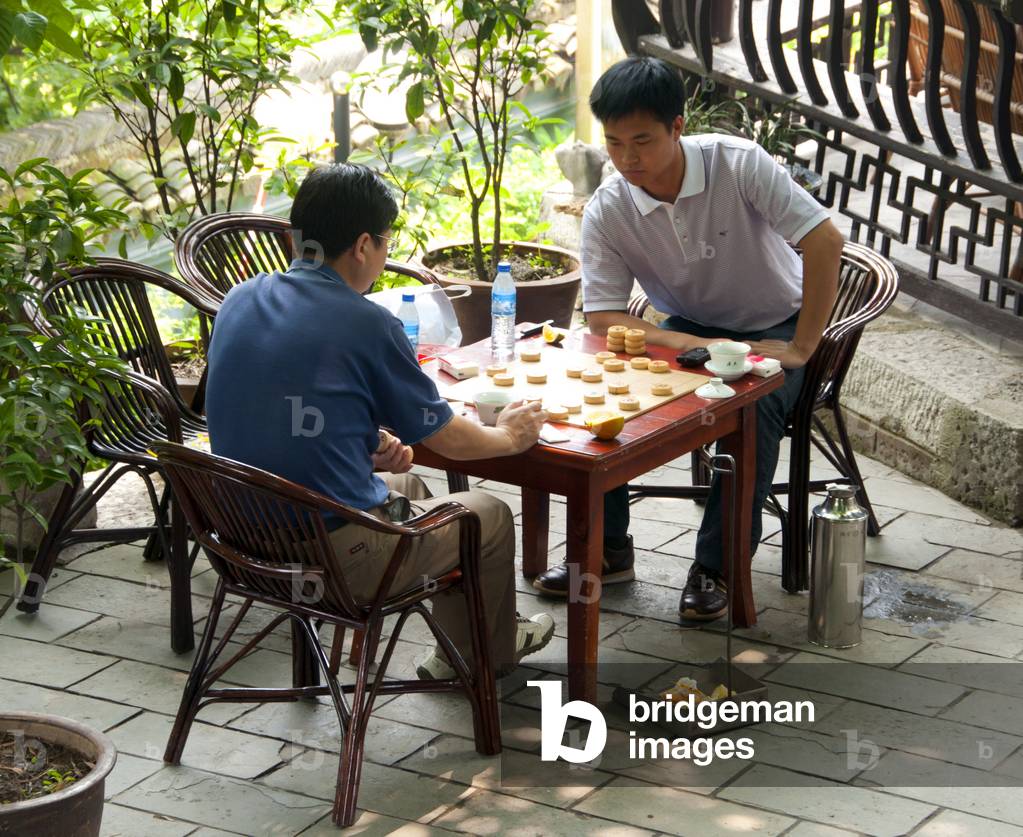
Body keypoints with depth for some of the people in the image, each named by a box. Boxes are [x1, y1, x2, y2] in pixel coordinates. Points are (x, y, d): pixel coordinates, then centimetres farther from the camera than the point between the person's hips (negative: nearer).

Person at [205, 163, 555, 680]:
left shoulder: (240, 302, 3)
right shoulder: (366, 325, -17)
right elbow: (448, 439, -4)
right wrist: (509, 436, 17)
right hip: (335, 557, -8)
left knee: (406, 487, 33)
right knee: (490, 516, 17)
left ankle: (456, 653, 47)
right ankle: (488, 653, 42)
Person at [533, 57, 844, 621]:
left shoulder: (738, 164, -24)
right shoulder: (606, 211, -15)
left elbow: (825, 242, -25)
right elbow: (602, 319, -18)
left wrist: (801, 348, -26)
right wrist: (691, 346, -33)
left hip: (772, 327, -3)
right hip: (686, 331, 3)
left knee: (755, 407, -34)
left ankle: (716, 567, -20)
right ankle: (607, 550, -6)